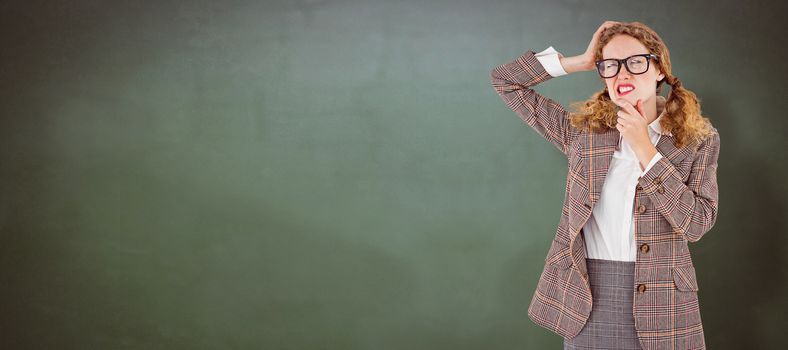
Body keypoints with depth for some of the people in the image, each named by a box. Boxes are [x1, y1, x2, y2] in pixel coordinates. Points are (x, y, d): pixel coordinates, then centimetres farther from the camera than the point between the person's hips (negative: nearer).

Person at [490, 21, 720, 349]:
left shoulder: (699, 139, 0)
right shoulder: (582, 128, 4)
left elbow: (697, 222, -11)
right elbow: (505, 80, 6)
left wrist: (644, 149, -13)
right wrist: (582, 61, -1)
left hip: (660, 302, -1)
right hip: (587, 299, 1)